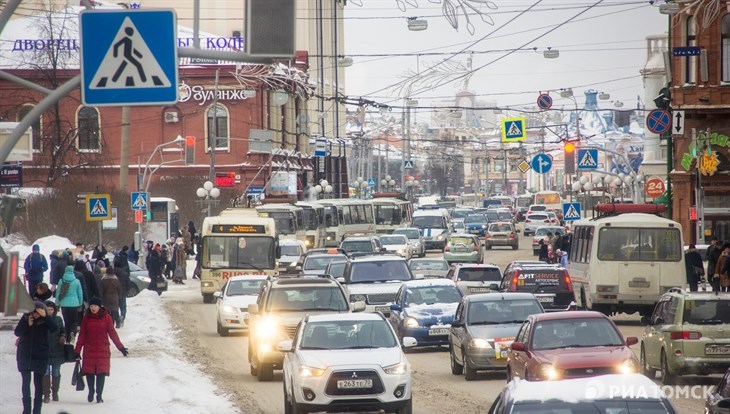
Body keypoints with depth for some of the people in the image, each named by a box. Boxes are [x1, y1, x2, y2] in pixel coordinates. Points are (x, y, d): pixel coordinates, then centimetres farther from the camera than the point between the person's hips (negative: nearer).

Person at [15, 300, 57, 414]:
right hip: (24, 354, 2)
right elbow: (17, 332, -4)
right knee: (26, 382, 3)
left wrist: (45, 316, -32)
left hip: (40, 355, -2)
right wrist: (28, 324, -18)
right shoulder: (25, 318, -1)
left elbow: (54, 328, -23)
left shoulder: (45, 320, -6)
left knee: (38, 382, 2)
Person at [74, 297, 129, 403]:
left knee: (101, 372, -6)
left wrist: (120, 347, -3)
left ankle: (99, 395, 2)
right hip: (89, 350, 1)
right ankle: (91, 391, 21)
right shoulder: (86, 318, 4)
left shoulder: (106, 317, 0)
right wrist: (77, 351, 6)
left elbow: (112, 333, 2)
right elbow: (82, 335, 7)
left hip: (103, 350, -1)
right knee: (89, 372, 0)